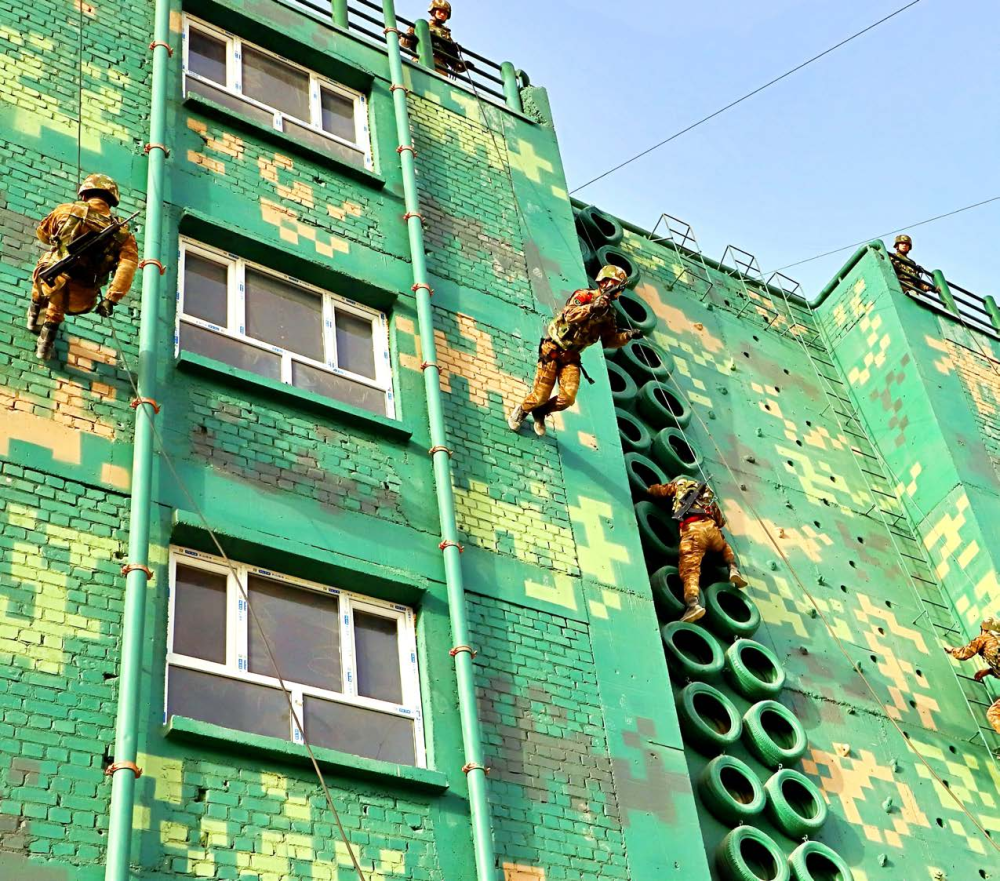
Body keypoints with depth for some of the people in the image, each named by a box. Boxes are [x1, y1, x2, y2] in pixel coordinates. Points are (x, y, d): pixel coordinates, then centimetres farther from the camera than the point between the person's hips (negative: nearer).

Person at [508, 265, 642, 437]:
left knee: (568, 399, -14)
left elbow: (610, 340, 8)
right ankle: (521, 411, 27)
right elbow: (570, 315, -32)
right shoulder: (584, 296, -13)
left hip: (571, 357, 6)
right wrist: (593, 307, -42)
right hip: (553, 350, -6)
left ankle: (540, 413, 15)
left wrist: (628, 335, -9)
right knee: (541, 395, -6)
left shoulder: (608, 313, 8)